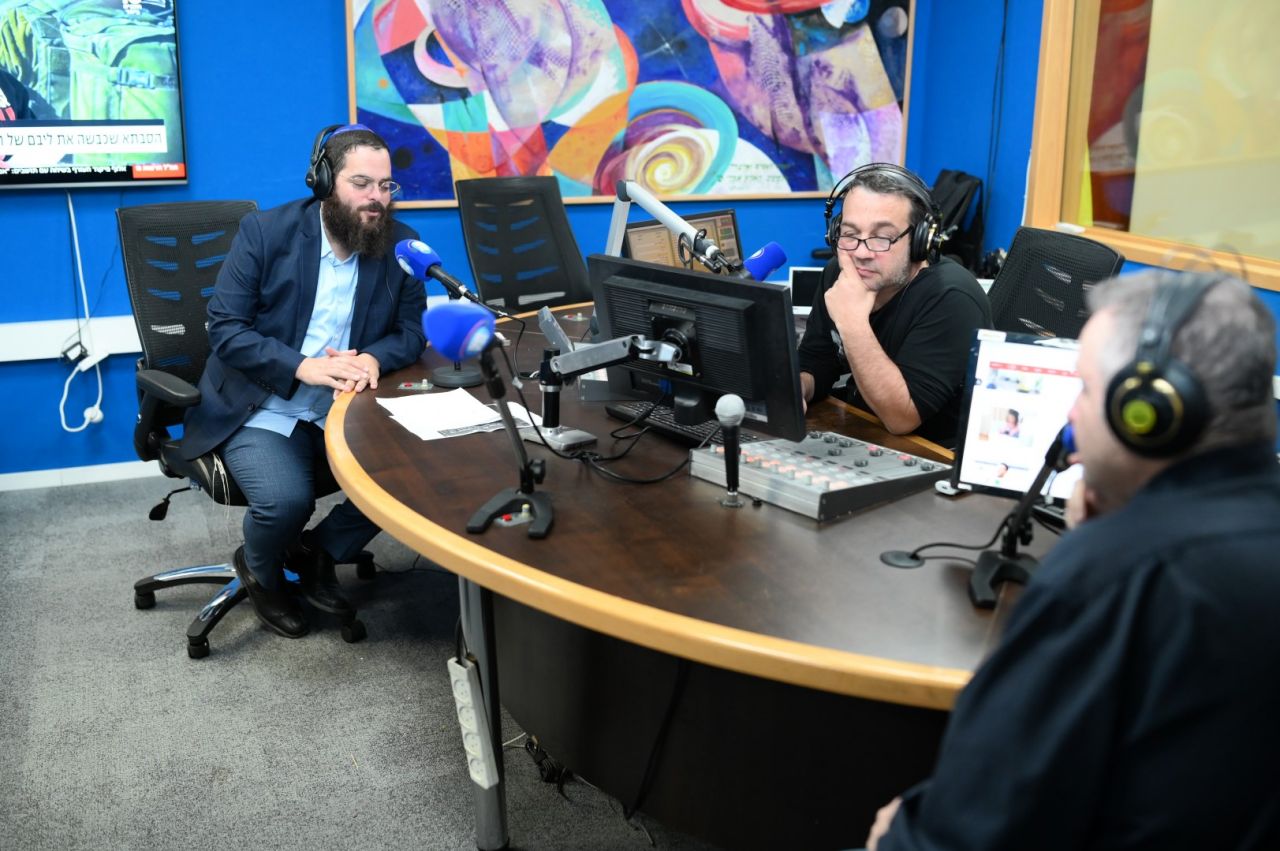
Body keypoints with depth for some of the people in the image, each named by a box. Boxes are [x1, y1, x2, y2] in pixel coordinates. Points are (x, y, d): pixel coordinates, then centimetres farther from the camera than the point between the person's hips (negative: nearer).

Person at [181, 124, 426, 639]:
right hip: (260, 409, -3)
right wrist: (303, 366, -25)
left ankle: (317, 553, 8)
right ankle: (260, 572, 10)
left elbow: (411, 330, 1)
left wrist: (372, 359, -23)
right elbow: (224, 327, -11)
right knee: (286, 499, -29)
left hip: (345, 410, 4)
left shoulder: (400, 246, 0)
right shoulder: (264, 232, -8)